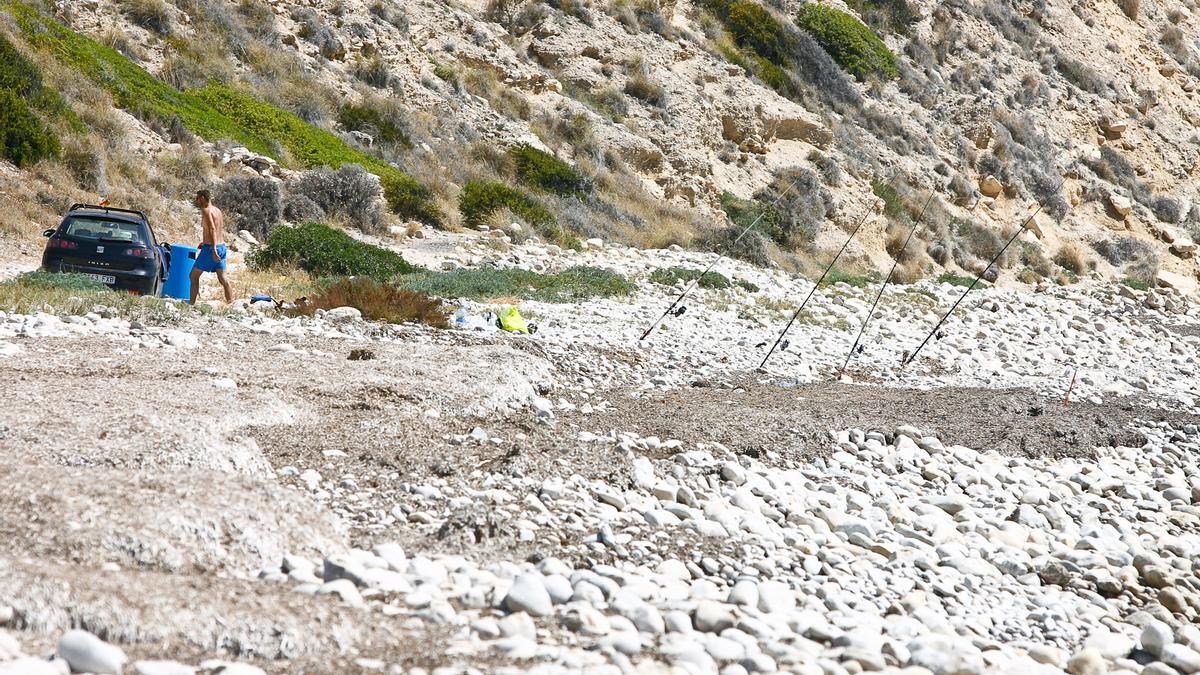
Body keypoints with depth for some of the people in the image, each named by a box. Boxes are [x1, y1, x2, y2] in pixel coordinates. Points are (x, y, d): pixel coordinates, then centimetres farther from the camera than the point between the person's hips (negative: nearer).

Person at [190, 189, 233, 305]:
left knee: (194, 276, 1)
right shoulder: (217, 210, 15)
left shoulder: (206, 210, -10)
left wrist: (213, 250, -29)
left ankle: (192, 303, -1)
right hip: (222, 247, 8)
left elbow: (212, 229, -22)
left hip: (210, 248, -8)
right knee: (222, 278, 6)